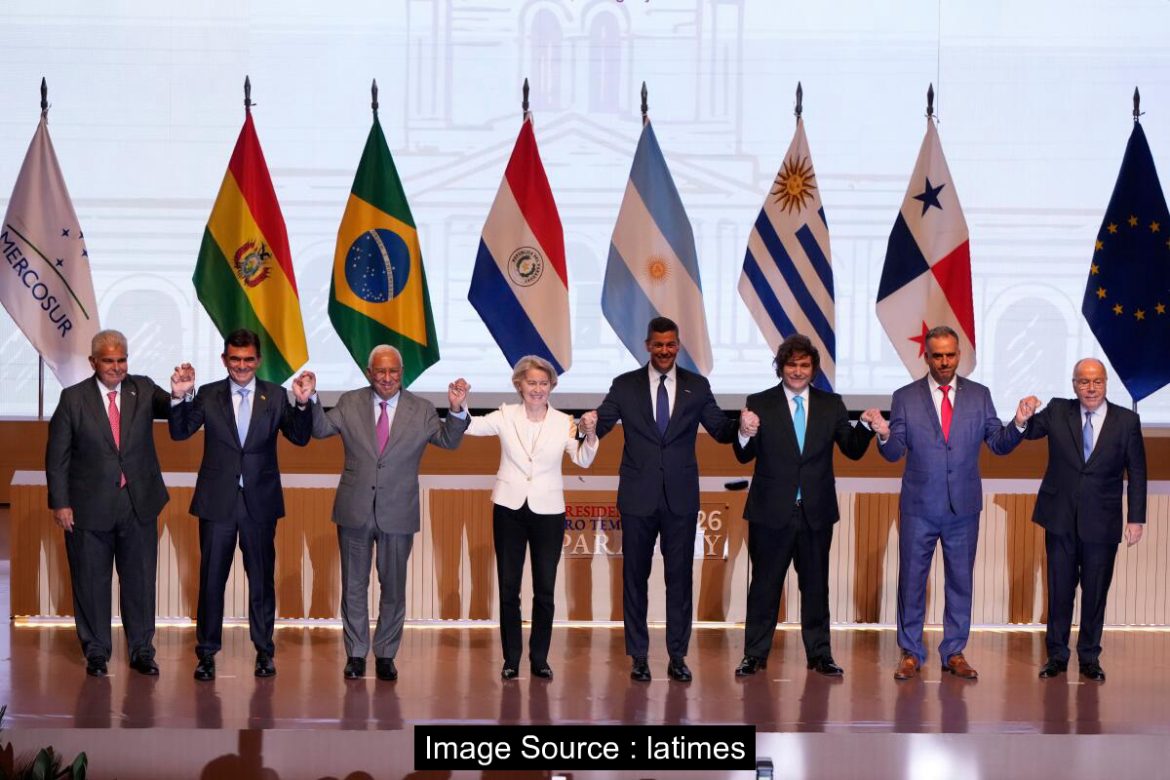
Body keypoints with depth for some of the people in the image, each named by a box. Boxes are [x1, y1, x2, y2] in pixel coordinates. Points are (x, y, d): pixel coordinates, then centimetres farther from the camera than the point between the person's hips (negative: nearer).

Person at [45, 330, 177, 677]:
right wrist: (60, 503, -7)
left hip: (138, 504, 2)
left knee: (140, 580, 8)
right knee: (92, 582, 8)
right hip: (90, 505, -2)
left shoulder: (143, 390, 2)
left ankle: (141, 651, 20)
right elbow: (57, 455, -2)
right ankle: (96, 653, 21)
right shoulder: (73, 398, -3)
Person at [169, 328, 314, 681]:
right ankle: (207, 652, 13)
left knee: (262, 579, 9)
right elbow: (180, 432, -5)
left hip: (260, 502, 0)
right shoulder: (208, 395, 2)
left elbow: (300, 437, -6)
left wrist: (303, 404, -23)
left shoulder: (275, 396, 2)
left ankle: (264, 651, 20)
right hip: (217, 502, 0)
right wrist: (180, 398, -21)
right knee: (211, 578, 4)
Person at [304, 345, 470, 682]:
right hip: (355, 511, 1)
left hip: (398, 513, 0)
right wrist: (310, 401, -21)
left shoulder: (421, 410, -1)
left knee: (393, 587, 8)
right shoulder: (350, 403, 2)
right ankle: (355, 654, 21)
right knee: (354, 585, 10)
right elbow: (321, 429, -3)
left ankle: (386, 655, 21)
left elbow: (448, 440, -7)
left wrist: (457, 410, -25)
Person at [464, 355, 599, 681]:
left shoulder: (563, 422, -1)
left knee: (545, 591, 3)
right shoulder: (506, 416, 1)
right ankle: (511, 659, 13)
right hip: (510, 509, 0)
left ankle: (539, 659, 13)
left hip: (548, 511, 0)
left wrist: (590, 435, -28)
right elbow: (470, 426, -10)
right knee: (508, 589, 4)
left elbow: (583, 461, -10)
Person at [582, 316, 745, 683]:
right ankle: (638, 656, 14)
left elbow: (721, 431, 4)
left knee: (680, 577, 4)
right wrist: (590, 423, -25)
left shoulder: (696, 386, 5)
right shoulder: (625, 386, 2)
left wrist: (741, 426, -18)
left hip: (680, 497, 0)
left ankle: (677, 656, 11)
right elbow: (601, 426, -1)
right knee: (635, 576, 5)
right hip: (638, 497, 0)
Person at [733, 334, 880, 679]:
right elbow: (745, 456, -6)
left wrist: (866, 428, -17)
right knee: (765, 584, 4)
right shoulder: (760, 404, -1)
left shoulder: (831, 405, 5)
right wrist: (747, 434, -28)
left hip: (816, 511, 2)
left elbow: (853, 451, 3)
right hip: (772, 511, -2)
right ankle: (755, 654, 11)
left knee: (816, 584, 9)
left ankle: (819, 655, 16)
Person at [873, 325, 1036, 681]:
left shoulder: (979, 395, 4)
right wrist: (884, 436, -26)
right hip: (919, 506, -1)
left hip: (964, 507, 1)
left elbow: (999, 444, 1)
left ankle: (954, 652, 18)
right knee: (912, 579, 5)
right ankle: (910, 653, 16)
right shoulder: (905, 397, 0)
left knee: (961, 580, 8)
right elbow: (895, 452, -4)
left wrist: (1018, 424, -18)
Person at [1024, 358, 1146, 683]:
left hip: (1101, 522, -1)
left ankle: (1089, 658, 19)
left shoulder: (1126, 421, -1)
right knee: (1059, 589, 7)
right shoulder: (1057, 412, 2)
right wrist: (1023, 418, -25)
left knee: (1095, 592, 7)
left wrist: (1136, 518, -3)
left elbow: (1137, 473, 1)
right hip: (1061, 519, 1)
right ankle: (1057, 655, 18)